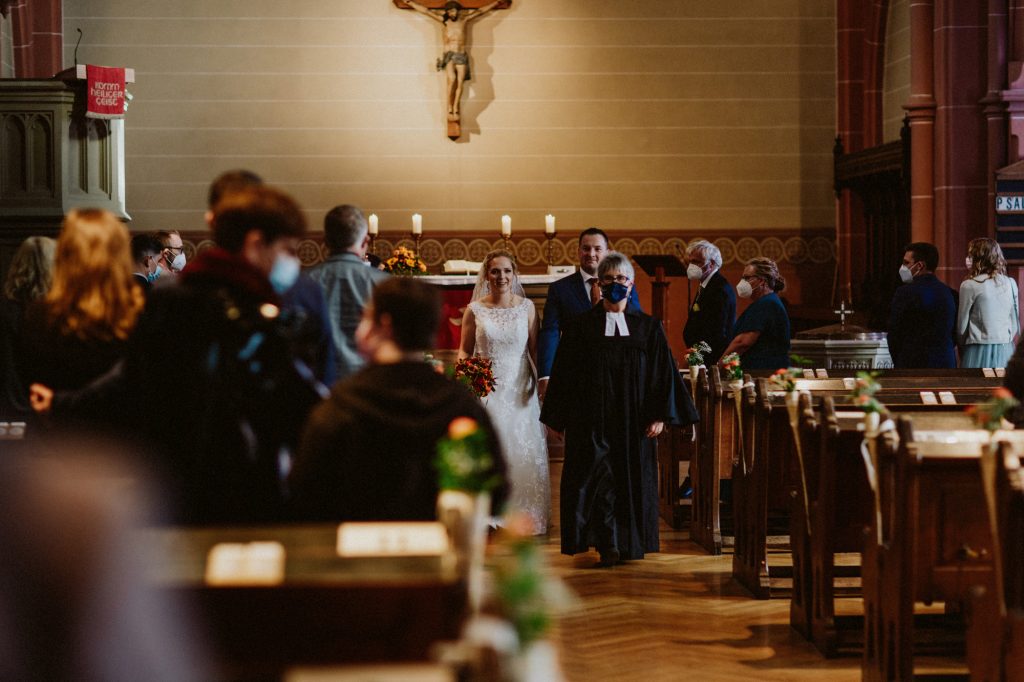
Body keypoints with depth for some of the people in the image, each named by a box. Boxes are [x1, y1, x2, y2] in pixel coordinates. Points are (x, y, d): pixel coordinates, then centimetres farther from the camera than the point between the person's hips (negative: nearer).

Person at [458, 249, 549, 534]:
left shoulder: (526, 307, 2)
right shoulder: (474, 310, 1)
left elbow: (535, 349, 4)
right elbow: (464, 350, 5)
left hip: (519, 391, 1)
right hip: (486, 390, -1)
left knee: (523, 454, 3)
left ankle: (524, 516, 14)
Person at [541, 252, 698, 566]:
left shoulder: (649, 327, 6)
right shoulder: (580, 326, 4)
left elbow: (663, 374, 4)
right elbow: (564, 374, 4)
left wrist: (660, 415, -5)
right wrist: (560, 419, 0)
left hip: (633, 422, 1)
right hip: (592, 420, -1)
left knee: (633, 479, 5)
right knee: (596, 477, -8)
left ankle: (628, 542, 17)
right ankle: (606, 543, -6)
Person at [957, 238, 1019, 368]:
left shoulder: (969, 286, -7)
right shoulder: (1011, 284, 5)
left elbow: (961, 327, -1)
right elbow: (1016, 324, 11)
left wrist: (962, 352, 13)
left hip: (980, 352, -5)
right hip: (1006, 351, 5)